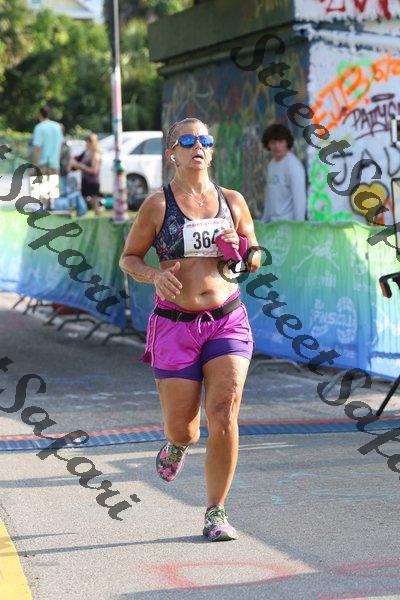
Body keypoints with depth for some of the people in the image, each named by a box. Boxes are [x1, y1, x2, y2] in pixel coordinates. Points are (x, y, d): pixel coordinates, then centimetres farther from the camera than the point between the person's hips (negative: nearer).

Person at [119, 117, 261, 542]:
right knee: (180, 426, 3)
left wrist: (240, 250, -6)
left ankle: (216, 514, 1)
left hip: (228, 320, 1)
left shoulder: (232, 201, 7)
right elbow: (128, 257, 5)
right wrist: (154, 275, -15)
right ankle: (178, 444, 44)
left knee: (224, 415, -13)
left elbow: (255, 261, 17)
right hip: (175, 325, -1)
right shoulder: (157, 204, -1)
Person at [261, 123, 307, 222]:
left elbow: (299, 198, -17)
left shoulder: (293, 166, -13)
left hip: (288, 222, -8)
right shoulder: (271, 164, 12)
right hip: (272, 223, 8)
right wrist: (264, 221, 19)